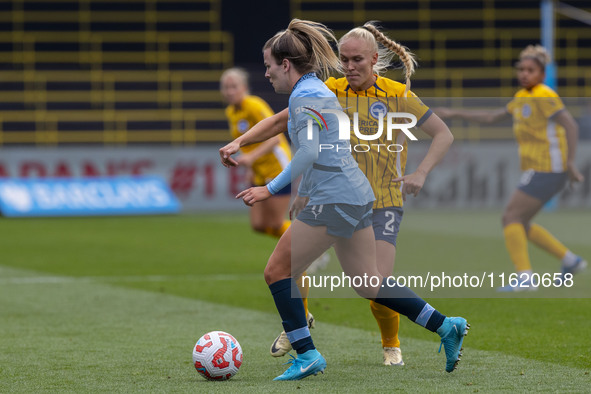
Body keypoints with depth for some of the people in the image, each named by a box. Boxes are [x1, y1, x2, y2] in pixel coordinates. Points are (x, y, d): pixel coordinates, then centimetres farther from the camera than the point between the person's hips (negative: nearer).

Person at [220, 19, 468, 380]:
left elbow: (309, 151, -25)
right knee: (367, 283, 15)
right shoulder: (317, 88, 17)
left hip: (332, 199, -10)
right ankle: (446, 326, 12)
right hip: (356, 194, 10)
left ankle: (307, 355, -5)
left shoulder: (304, 96, -13)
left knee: (278, 272, -3)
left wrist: (270, 189, -24)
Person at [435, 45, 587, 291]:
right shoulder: (522, 97, 17)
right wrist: (455, 113, 23)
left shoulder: (544, 97, -11)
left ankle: (524, 277, -17)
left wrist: (570, 163, -25)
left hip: (546, 170, -9)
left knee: (511, 217, -12)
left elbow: (571, 126, -19)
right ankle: (569, 260, 16)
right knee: (520, 224, 13)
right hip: (537, 170, 9)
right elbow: (491, 117, 25)